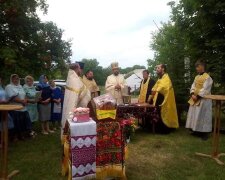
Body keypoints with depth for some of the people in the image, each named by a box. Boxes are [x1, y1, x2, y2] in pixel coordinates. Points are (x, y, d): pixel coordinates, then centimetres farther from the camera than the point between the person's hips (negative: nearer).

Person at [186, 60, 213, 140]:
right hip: (195, 99, 8)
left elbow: (205, 89, -18)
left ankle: (204, 133, 9)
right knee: (195, 115, 11)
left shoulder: (207, 77, -11)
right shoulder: (196, 77, 13)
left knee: (202, 116, -2)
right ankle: (196, 130, 22)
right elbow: (193, 86, 8)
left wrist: (197, 96, -19)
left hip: (203, 100, -8)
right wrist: (192, 95, -8)